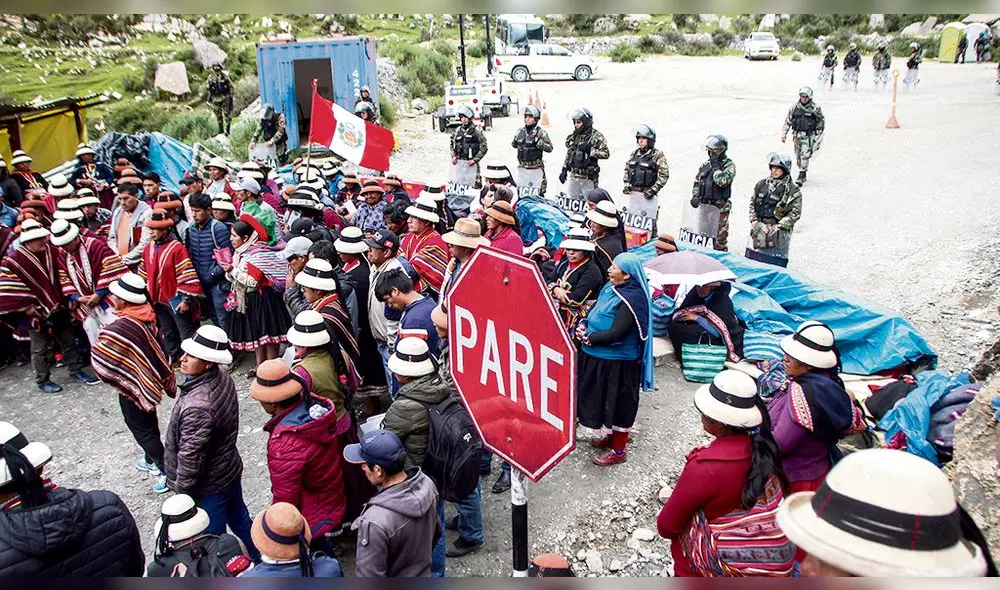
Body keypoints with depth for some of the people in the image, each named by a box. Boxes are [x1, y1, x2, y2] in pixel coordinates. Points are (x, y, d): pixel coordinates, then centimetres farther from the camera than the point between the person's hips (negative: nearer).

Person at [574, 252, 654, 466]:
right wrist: (583, 327, -6)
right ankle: (610, 434, 43)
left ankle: (618, 450, 22)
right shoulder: (610, 288, 4)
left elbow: (615, 333, -27)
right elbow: (594, 311, 13)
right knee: (602, 398, 22)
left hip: (617, 363, -9)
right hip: (599, 357, 9)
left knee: (618, 403, 6)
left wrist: (588, 338, -16)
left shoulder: (631, 299, -23)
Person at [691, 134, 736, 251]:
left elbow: (722, 181, -21)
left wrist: (715, 166, -14)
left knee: (720, 238, -2)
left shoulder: (729, 165, -5)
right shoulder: (706, 164, 13)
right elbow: (697, 182, 17)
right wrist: (695, 196, 1)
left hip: (720, 207, -6)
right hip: (703, 205, 6)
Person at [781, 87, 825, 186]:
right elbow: (788, 121, 10)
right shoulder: (794, 107, 4)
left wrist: (820, 134, 3)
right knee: (798, 157, 9)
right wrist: (784, 133, 4)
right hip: (797, 135, 4)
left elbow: (822, 121, 6)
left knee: (805, 156, -14)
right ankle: (803, 173, 26)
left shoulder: (815, 108, -3)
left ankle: (801, 176, -12)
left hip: (809, 136, -4)